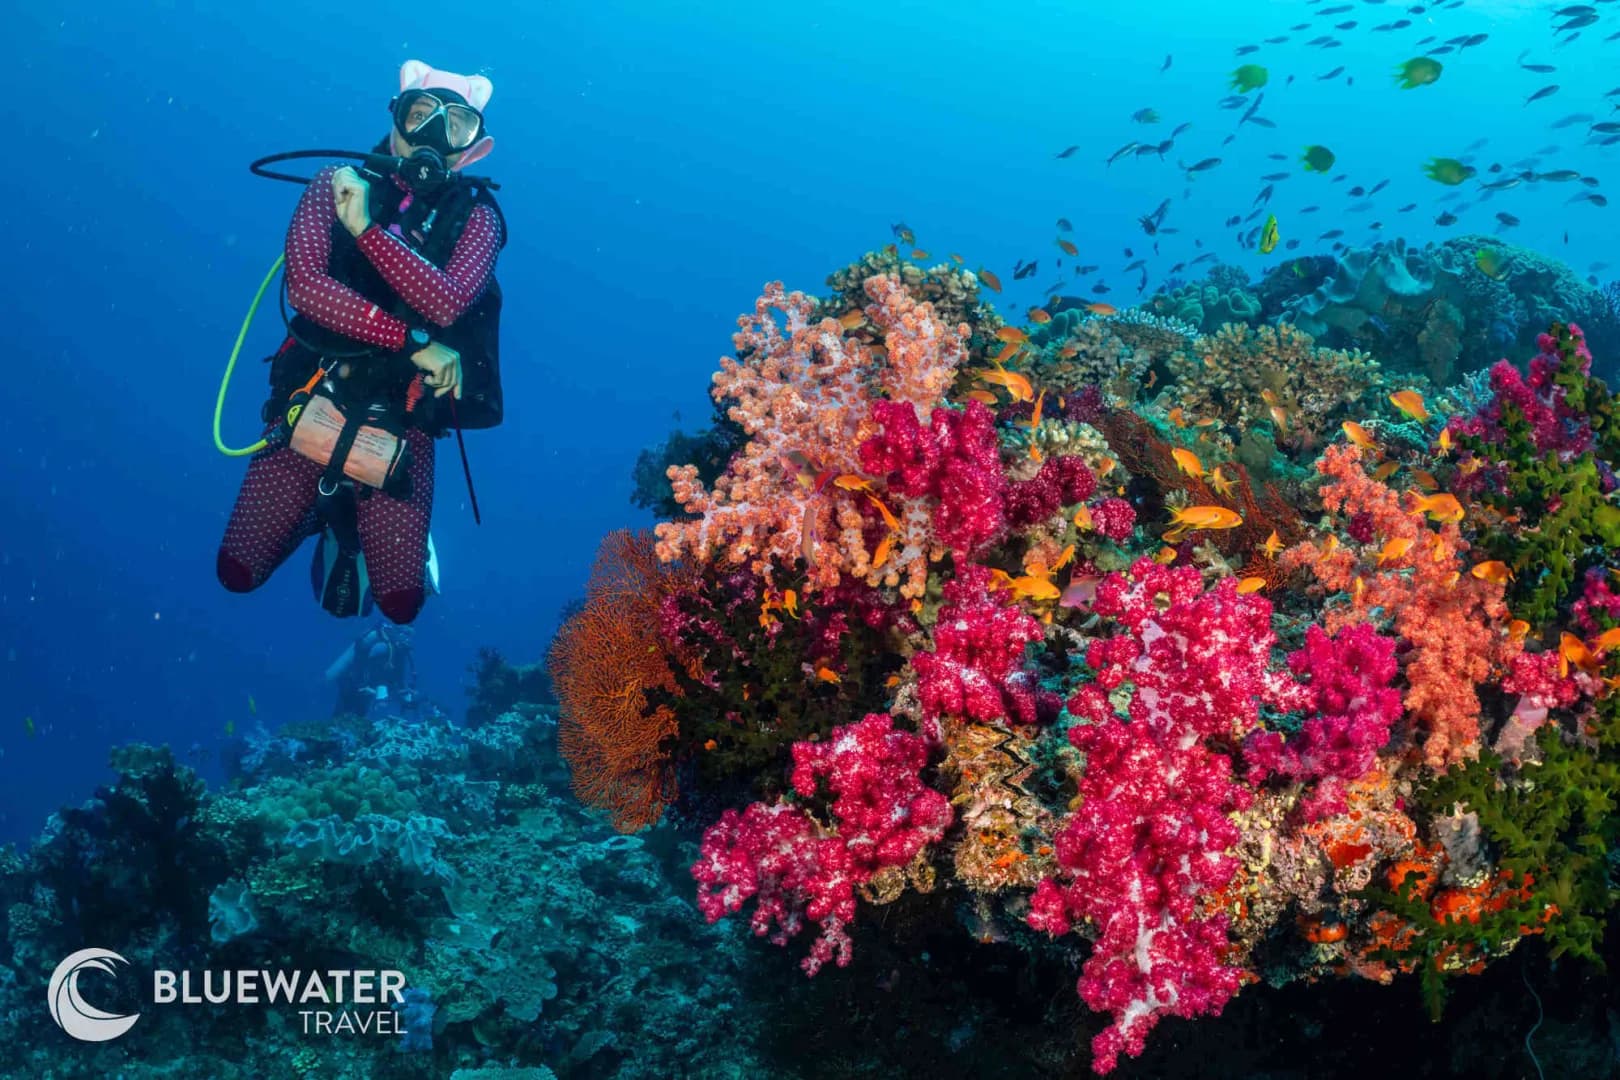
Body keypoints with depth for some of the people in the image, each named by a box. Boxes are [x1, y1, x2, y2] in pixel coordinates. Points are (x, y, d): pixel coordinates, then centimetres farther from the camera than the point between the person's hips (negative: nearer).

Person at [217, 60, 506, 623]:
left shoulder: (475, 215, -1)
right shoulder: (337, 182, 0)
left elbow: (445, 302, -20)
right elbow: (305, 287, -15)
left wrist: (366, 227, -25)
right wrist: (412, 343, -20)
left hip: (400, 423, 0)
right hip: (314, 399, 1)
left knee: (400, 604, -2)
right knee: (238, 574, -1)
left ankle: (347, 527, 31)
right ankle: (321, 511, 31)